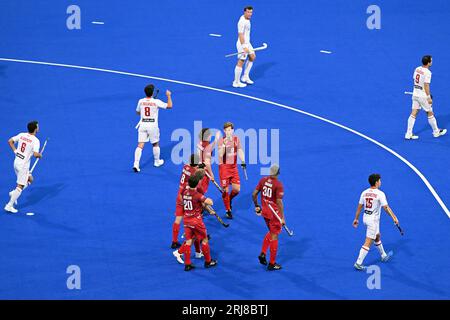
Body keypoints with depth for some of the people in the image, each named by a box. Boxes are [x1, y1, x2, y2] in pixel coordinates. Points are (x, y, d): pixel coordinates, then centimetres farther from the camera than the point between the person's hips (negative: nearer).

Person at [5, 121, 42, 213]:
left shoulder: (21, 135, 1)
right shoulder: (35, 140, -19)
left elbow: (10, 141, 5)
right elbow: (35, 154, -26)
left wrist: (15, 151, 11)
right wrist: (40, 155, -4)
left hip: (16, 162, 8)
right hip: (23, 166, -8)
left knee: (29, 179, 25)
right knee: (20, 187, 2)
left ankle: (13, 193, 18)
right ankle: (9, 206, 4)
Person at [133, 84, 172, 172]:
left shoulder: (141, 101, 0)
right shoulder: (156, 102, -10)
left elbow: (137, 112, 16)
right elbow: (170, 106, -7)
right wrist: (169, 96, 6)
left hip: (143, 124, 2)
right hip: (152, 125, -2)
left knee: (140, 145, -1)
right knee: (155, 144, 19)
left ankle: (136, 164, -13)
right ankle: (157, 161, 34)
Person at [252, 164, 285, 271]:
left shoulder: (263, 180, -2)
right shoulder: (278, 185, -19)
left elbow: (254, 194, 3)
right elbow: (279, 202, -21)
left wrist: (256, 206, 19)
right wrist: (282, 218, -16)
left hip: (265, 211, 6)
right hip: (274, 213, -6)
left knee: (271, 232, 27)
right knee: (274, 236, 5)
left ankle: (263, 254, 19)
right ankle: (272, 264, 12)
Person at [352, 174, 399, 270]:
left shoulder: (364, 193, 2)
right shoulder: (380, 194, -16)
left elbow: (359, 207, 7)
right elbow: (386, 207, -20)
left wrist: (356, 219, 15)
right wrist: (394, 217, -17)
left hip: (365, 218, 8)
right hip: (373, 219, -8)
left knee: (377, 236, 27)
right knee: (368, 243, -5)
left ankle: (384, 256, 44)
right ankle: (358, 263, -8)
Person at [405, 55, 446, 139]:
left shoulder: (417, 69, 3)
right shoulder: (427, 72, -20)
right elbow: (426, 86, -21)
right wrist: (429, 98, -16)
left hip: (415, 94, 7)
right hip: (423, 96, -7)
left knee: (413, 114, 8)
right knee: (430, 113, 9)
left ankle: (408, 134, 6)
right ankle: (436, 132, 24)